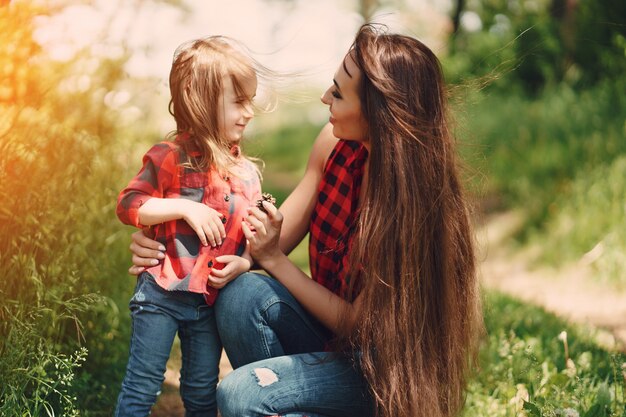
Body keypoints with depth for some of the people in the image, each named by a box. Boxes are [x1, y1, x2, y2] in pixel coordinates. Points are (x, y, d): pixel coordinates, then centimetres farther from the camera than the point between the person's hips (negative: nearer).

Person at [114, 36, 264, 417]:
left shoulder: (247, 173, 5)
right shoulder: (172, 157, -10)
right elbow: (128, 205, -9)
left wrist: (244, 263, -10)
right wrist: (184, 207, -19)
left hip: (212, 301, 5)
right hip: (161, 295, -4)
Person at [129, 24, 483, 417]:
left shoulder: (413, 198, -26)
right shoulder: (336, 145, -9)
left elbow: (360, 324, -19)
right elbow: (275, 239, -2)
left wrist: (274, 259, -20)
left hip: (382, 370, -6)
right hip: (331, 334, 6)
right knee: (243, 293, -23)